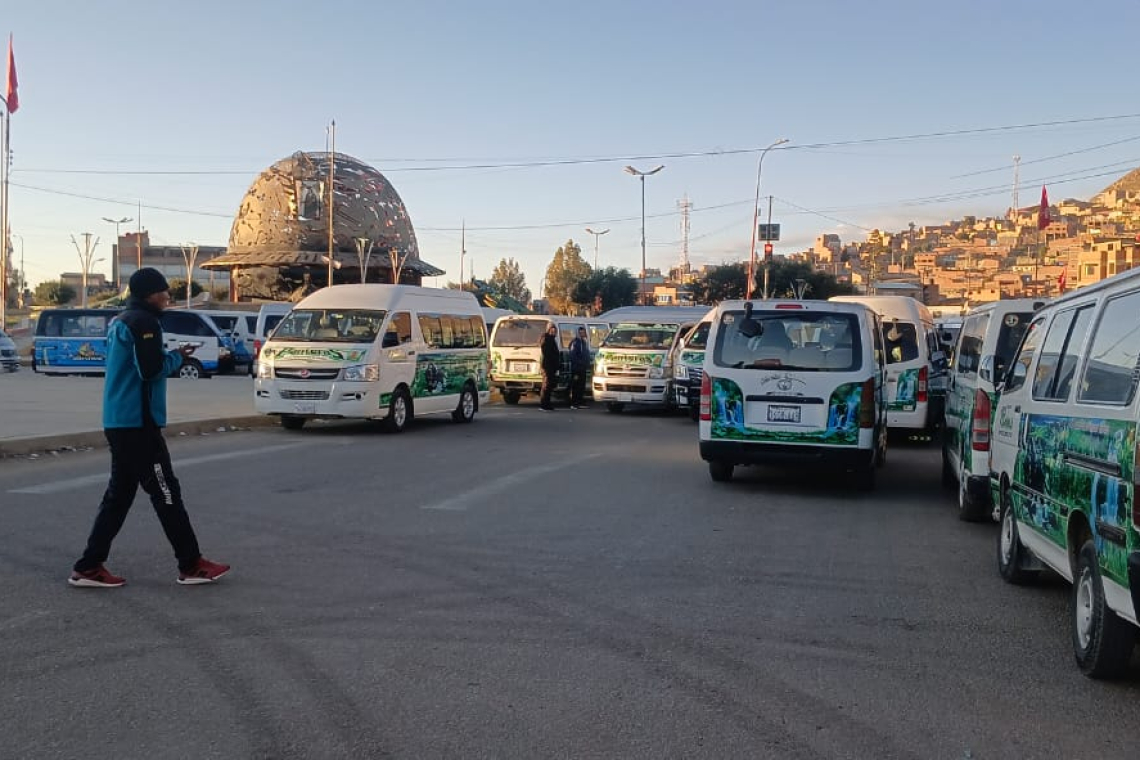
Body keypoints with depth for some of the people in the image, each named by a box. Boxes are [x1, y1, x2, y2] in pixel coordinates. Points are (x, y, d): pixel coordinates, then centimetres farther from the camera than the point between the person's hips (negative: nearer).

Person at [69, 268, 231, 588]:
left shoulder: (120, 322, 17)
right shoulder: (143, 322, -13)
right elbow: (152, 370, -20)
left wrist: (171, 356, 10)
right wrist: (177, 356, -3)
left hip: (119, 421, 10)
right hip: (138, 422, -10)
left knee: (119, 493, 12)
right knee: (165, 492, -4)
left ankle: (89, 567, 11)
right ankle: (191, 565, 3)